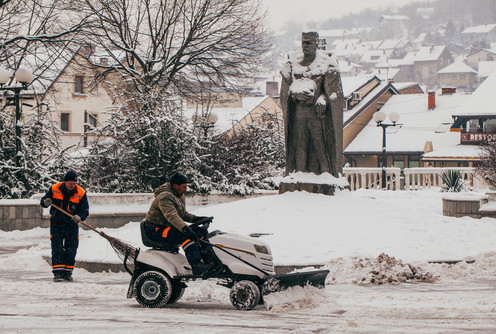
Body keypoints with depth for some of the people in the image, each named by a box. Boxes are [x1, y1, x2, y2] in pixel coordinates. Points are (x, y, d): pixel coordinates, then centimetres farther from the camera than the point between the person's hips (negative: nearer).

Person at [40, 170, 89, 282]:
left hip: (72, 224, 1)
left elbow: (85, 210, -8)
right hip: (56, 223, -1)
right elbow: (42, 202, 1)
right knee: (57, 248, -8)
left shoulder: (81, 193, -9)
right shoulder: (54, 189, -8)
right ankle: (57, 273, -10)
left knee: (71, 249, 2)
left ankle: (67, 272, 12)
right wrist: (45, 202, -24)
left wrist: (79, 216, -30)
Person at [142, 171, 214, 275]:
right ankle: (196, 265, -37)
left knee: (200, 232, -2)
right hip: (155, 230, -10)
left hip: (168, 228, 10)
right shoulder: (165, 197, -21)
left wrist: (196, 219, 2)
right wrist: (185, 228, -47)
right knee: (186, 236, -31)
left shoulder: (179, 195, 12)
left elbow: (182, 213, 21)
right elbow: (171, 216, -35)